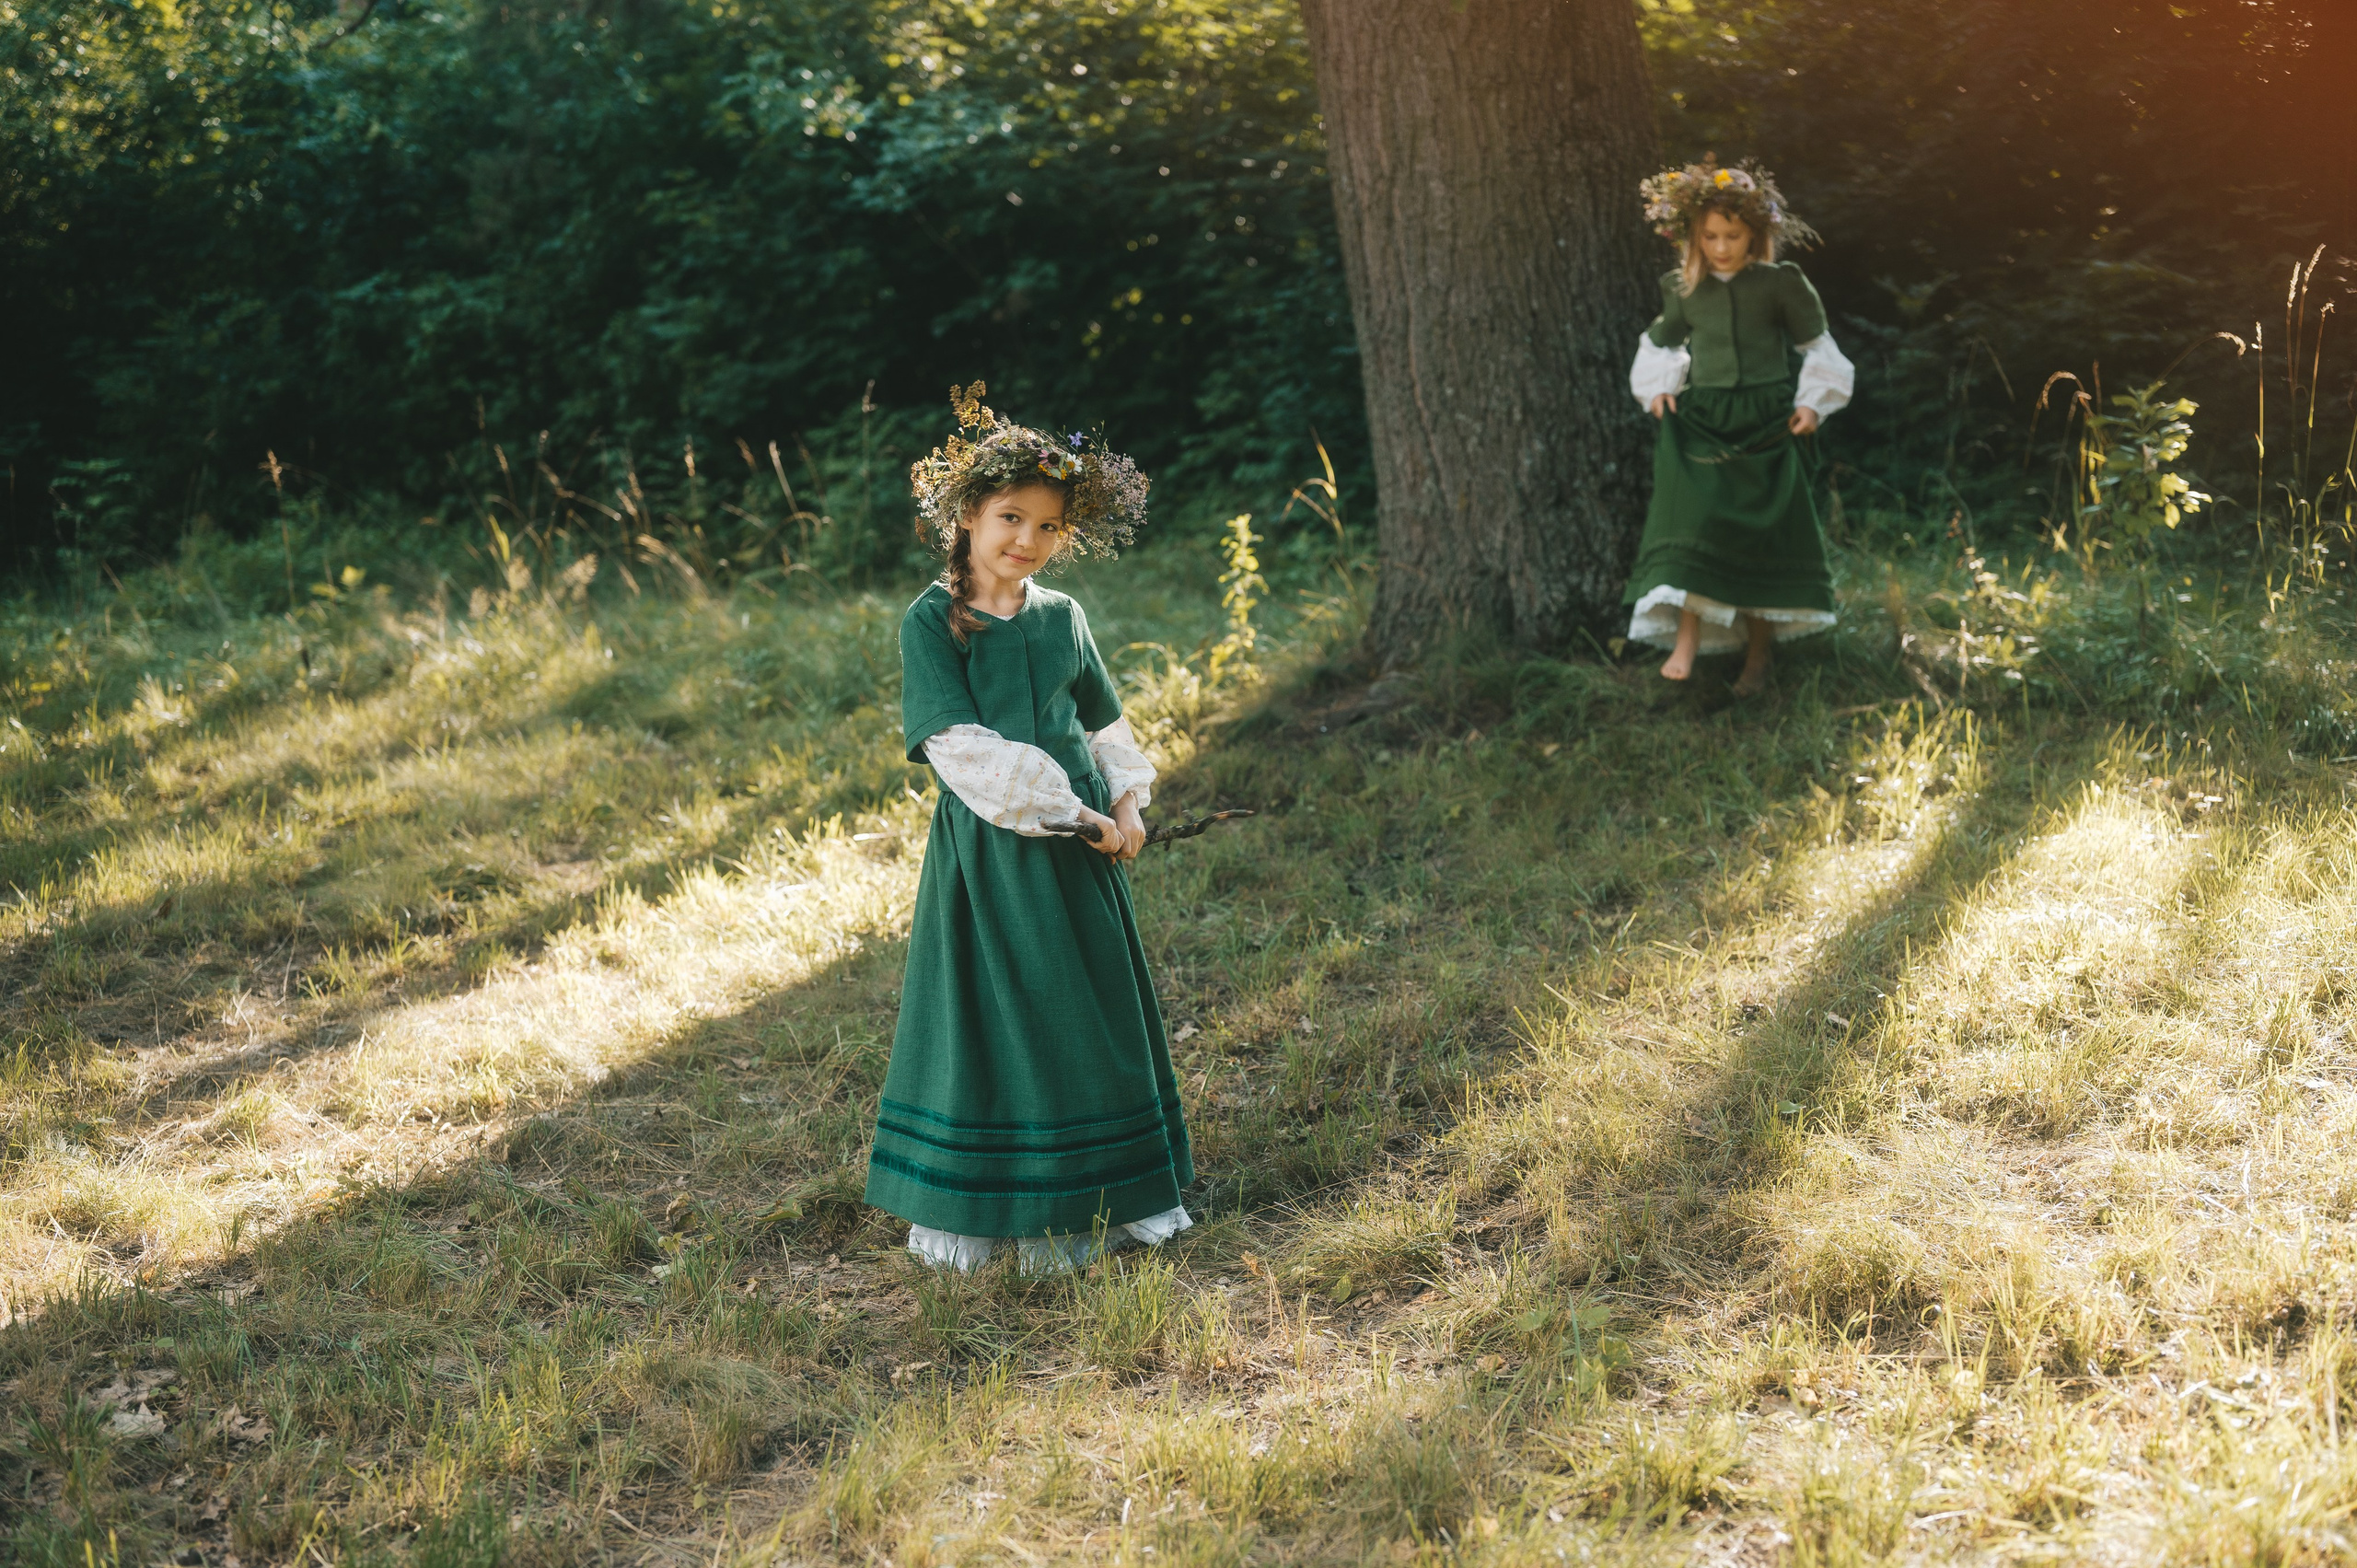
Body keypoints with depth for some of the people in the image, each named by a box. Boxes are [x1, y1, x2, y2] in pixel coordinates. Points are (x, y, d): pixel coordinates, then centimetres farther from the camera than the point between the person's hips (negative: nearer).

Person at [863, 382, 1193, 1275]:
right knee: (990, 1024, 2)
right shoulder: (931, 622, -9)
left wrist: (1125, 803, 0)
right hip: (989, 852, -5)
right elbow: (961, 747, -16)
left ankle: (1093, 1208, 27)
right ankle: (976, 1217, 15)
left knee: (1090, 1021, 12)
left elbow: (1105, 724, 18)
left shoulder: (1062, 618, 7)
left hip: (1081, 846, 5)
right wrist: (1067, 811, -17)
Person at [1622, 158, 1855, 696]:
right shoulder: (1682, 290, 6)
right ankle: (1687, 638, -16)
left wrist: (1813, 404, -1)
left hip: (1767, 425, -1)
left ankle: (1757, 657, 11)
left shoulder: (1780, 283, -1)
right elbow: (1662, 343, 24)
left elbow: (1817, 344, 7)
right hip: (1700, 423, 2)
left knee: (1765, 532, 2)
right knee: (1692, 519, -16)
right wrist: (1658, 389, 9)